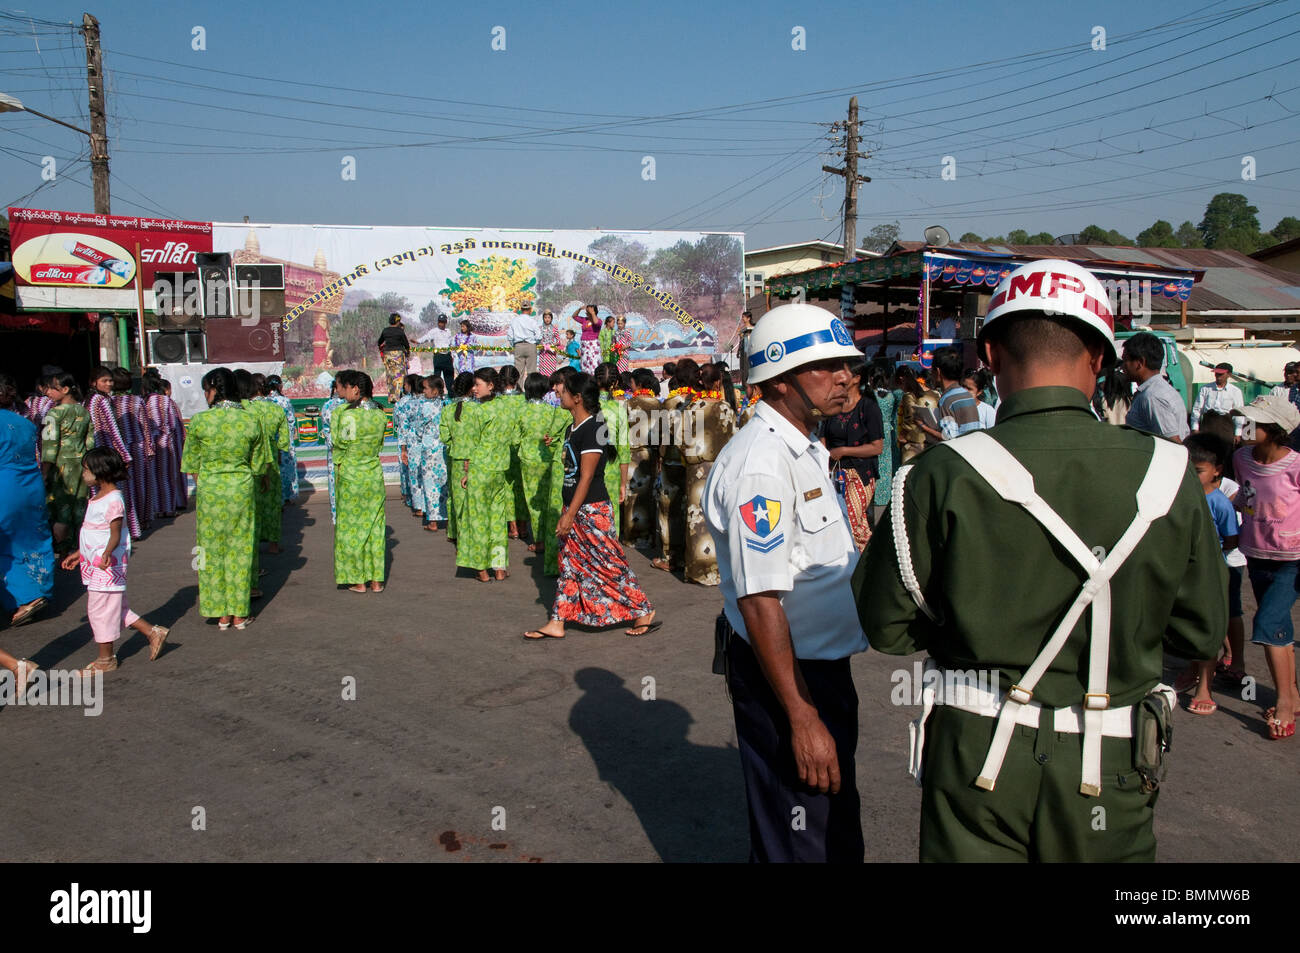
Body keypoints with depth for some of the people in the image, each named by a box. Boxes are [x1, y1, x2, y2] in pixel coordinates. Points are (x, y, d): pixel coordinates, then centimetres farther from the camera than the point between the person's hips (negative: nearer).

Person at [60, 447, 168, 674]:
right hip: (94, 563, 10)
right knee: (114, 607, 15)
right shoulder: (99, 497, 13)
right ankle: (153, 632, 22)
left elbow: (115, 534, -25)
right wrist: (79, 554, 29)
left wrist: (107, 553, -42)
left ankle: (105, 659, 12)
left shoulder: (113, 500, -18)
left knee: (101, 608, 0)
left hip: (108, 564, -10)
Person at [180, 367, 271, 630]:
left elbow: (192, 463, 1)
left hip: (210, 491, -1)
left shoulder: (199, 421, -9)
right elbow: (259, 465, 5)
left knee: (213, 551, 10)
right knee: (240, 551, 10)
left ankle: (222, 615, 16)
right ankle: (239, 614, 15)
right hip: (243, 490, 1)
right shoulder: (251, 421, -4)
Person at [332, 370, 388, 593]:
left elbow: (340, 445, -9)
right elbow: (380, 443, 7)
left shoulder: (348, 415, -16)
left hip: (351, 476, -5)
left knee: (352, 527, 7)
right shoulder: (380, 414, 1)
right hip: (375, 475, 5)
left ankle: (358, 580, 13)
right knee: (374, 526, 11)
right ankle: (376, 580, 15)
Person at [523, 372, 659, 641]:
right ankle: (557, 623, 18)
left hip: (592, 510, -10)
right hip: (575, 509, 10)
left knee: (610, 564, -2)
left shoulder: (592, 429, -18)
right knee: (569, 564, 12)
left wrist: (570, 515, -20)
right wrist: (565, 512, 18)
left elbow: (586, 477, -20)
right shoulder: (572, 429, 11)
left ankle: (645, 613, 11)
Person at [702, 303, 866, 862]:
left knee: (838, 832, 24)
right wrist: (802, 718, -27)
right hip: (784, 676, -10)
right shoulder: (761, 461, -23)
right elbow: (761, 601, -27)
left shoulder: (805, 449, 10)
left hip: (822, 665, 10)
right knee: (797, 842, 7)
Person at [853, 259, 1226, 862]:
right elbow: (1201, 633, 0)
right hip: (1110, 769, 2)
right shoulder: (1169, 474, -11)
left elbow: (886, 625, -9)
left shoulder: (944, 474, -17)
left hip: (978, 756, -1)